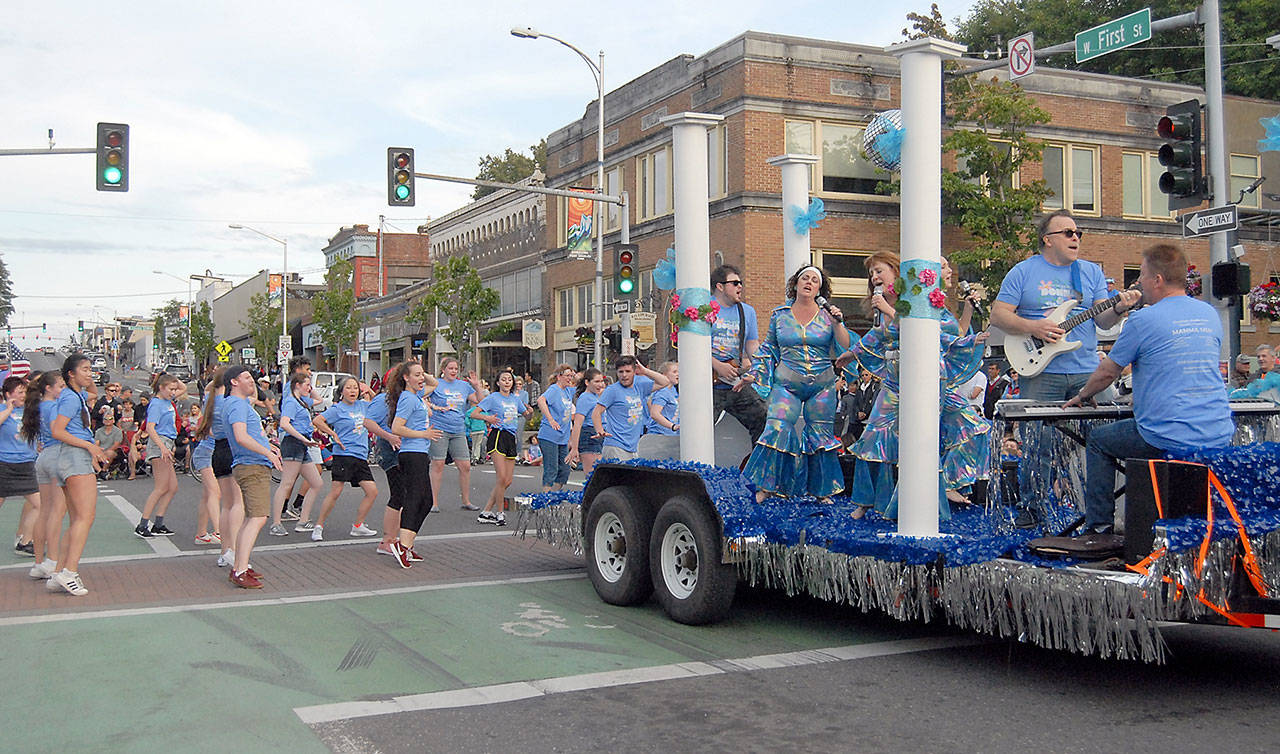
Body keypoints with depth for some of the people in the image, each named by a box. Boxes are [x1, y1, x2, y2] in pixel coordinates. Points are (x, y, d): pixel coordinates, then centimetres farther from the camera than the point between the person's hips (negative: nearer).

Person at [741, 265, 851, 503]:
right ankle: (766, 486, -3)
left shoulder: (827, 315, 5)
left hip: (822, 385, 1)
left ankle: (822, 491, 16)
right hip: (787, 383, 0)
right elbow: (768, 349, 16)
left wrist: (837, 323, -14)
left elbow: (845, 348, -2)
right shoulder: (779, 315, 7)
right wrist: (755, 373, 7)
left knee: (821, 435, 4)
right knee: (777, 428, -15)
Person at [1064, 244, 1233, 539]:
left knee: (1097, 441, 18)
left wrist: (1082, 396, 21)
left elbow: (1107, 372, 1)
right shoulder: (1210, 315, 10)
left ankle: (1099, 528, 16)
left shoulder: (1143, 320, -10)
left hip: (1167, 441, -6)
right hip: (1219, 437, 6)